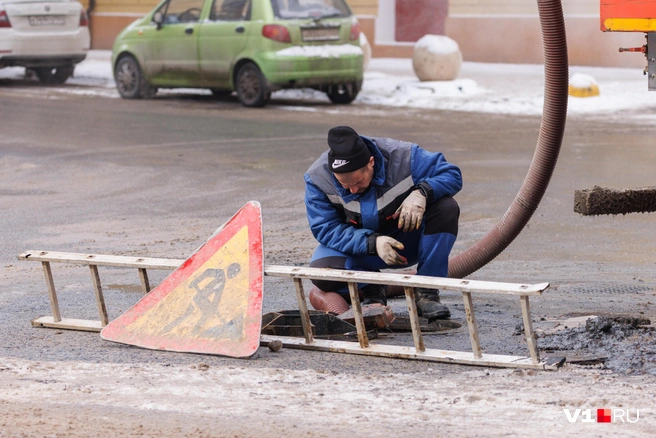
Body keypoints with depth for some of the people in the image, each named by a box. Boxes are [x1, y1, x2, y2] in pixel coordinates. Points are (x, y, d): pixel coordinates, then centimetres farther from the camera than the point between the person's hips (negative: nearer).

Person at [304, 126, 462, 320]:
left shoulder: (402, 156, -23)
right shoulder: (317, 178, -22)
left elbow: (452, 174, -17)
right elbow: (326, 230, -21)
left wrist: (421, 193, -38)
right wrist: (373, 243, -35)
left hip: (407, 242, 1)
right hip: (358, 247, -1)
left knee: (446, 208, -27)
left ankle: (426, 293, -15)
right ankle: (371, 288, 3)